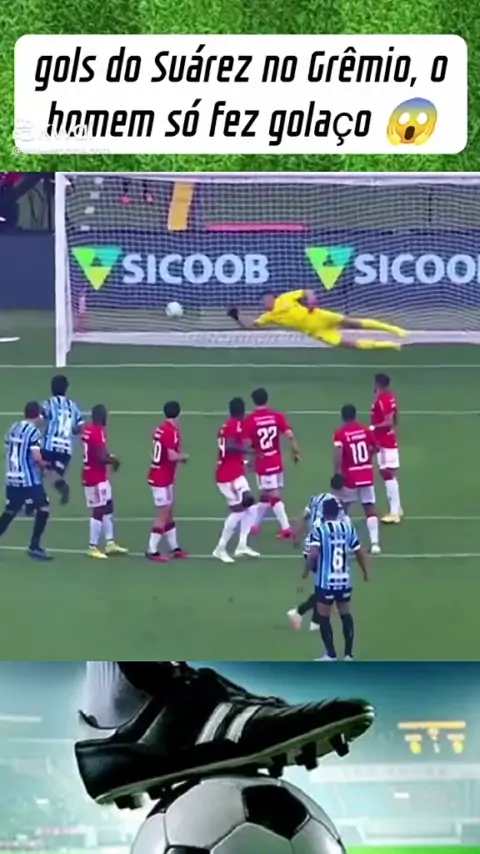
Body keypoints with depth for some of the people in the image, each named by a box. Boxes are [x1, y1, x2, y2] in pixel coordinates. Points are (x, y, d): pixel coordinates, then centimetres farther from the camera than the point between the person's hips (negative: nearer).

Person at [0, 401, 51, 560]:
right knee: (43, 509, -1)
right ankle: (34, 546, -4)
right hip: (29, 479, -8)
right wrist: (45, 465, 1)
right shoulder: (33, 431, -11)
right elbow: (37, 457, -17)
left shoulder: (13, 428, 11)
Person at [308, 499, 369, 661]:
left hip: (326, 581, -4)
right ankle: (349, 653, 18)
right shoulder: (348, 527, 3)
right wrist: (365, 571, 22)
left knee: (324, 617, 6)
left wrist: (307, 570, -4)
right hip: (344, 580, 4)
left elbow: (313, 554, -21)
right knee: (345, 615, 16)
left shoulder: (319, 529, -10)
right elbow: (359, 552, 7)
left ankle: (331, 654, 5)